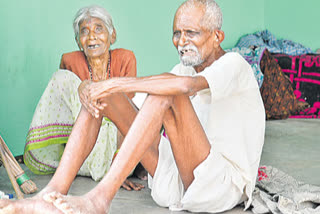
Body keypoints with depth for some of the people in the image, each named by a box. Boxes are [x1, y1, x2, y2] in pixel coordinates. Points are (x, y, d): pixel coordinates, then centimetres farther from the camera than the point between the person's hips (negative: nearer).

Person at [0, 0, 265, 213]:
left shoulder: (233, 64, -7)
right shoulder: (186, 68, 18)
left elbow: (186, 85, -31)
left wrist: (119, 83, -25)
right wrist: (92, 89, -9)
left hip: (225, 185, -7)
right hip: (177, 183, 7)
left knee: (167, 93, -30)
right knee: (102, 95, -4)